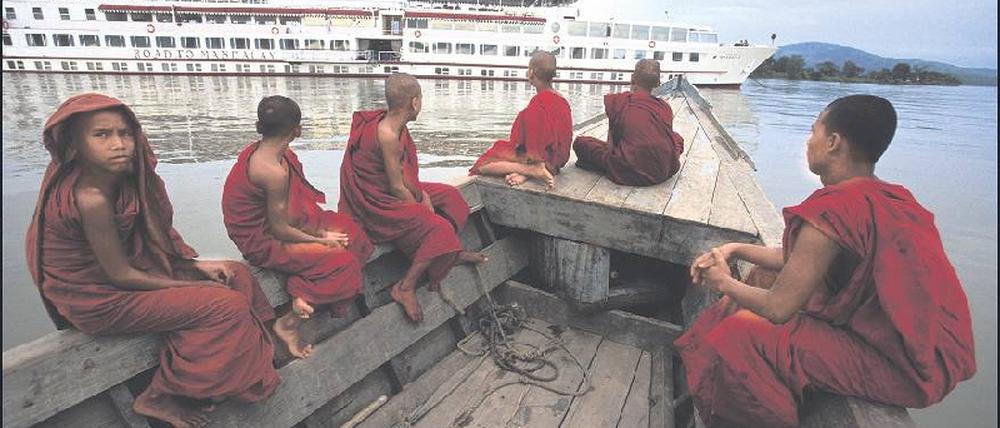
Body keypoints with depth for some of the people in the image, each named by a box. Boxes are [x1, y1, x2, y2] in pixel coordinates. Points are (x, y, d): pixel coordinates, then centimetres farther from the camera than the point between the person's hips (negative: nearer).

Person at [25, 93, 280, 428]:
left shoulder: (119, 179, -2)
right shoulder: (90, 198, -28)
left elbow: (152, 237, 8)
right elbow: (120, 275, -21)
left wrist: (196, 265, -2)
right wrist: (190, 286, -12)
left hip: (121, 275, 9)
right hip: (100, 300, -9)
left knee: (236, 274, 6)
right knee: (227, 304, -18)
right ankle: (159, 398, 1)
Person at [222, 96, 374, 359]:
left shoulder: (258, 149, -1)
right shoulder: (274, 171, -29)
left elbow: (294, 202, 4)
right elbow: (280, 229, -22)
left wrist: (318, 231, 0)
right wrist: (319, 239, -9)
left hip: (262, 225, 9)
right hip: (263, 242, -9)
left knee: (349, 231, 6)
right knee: (342, 260, -14)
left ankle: (304, 299, 4)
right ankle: (289, 324, -1)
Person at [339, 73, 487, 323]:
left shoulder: (393, 124, 1)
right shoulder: (388, 135, -28)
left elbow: (404, 171, 6)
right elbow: (397, 187, -23)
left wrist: (422, 194, -4)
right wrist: (422, 209, -11)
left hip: (388, 192, 10)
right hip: (377, 204, -10)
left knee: (449, 195, 15)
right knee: (439, 228, -19)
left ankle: (451, 253, 28)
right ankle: (405, 287, -11)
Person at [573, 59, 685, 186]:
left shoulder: (618, 101, -2)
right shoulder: (665, 108, 7)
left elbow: (612, 141, 3)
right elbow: (667, 137, 16)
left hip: (629, 173, -3)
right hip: (664, 172, 3)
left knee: (580, 142, 10)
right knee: (677, 138, 36)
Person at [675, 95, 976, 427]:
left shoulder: (832, 210, -26)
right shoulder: (889, 197, 4)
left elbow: (778, 308, -22)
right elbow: (801, 260, 11)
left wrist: (725, 283, -4)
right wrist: (737, 249, 6)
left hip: (903, 366, -10)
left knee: (739, 337, -14)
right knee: (765, 276, 14)